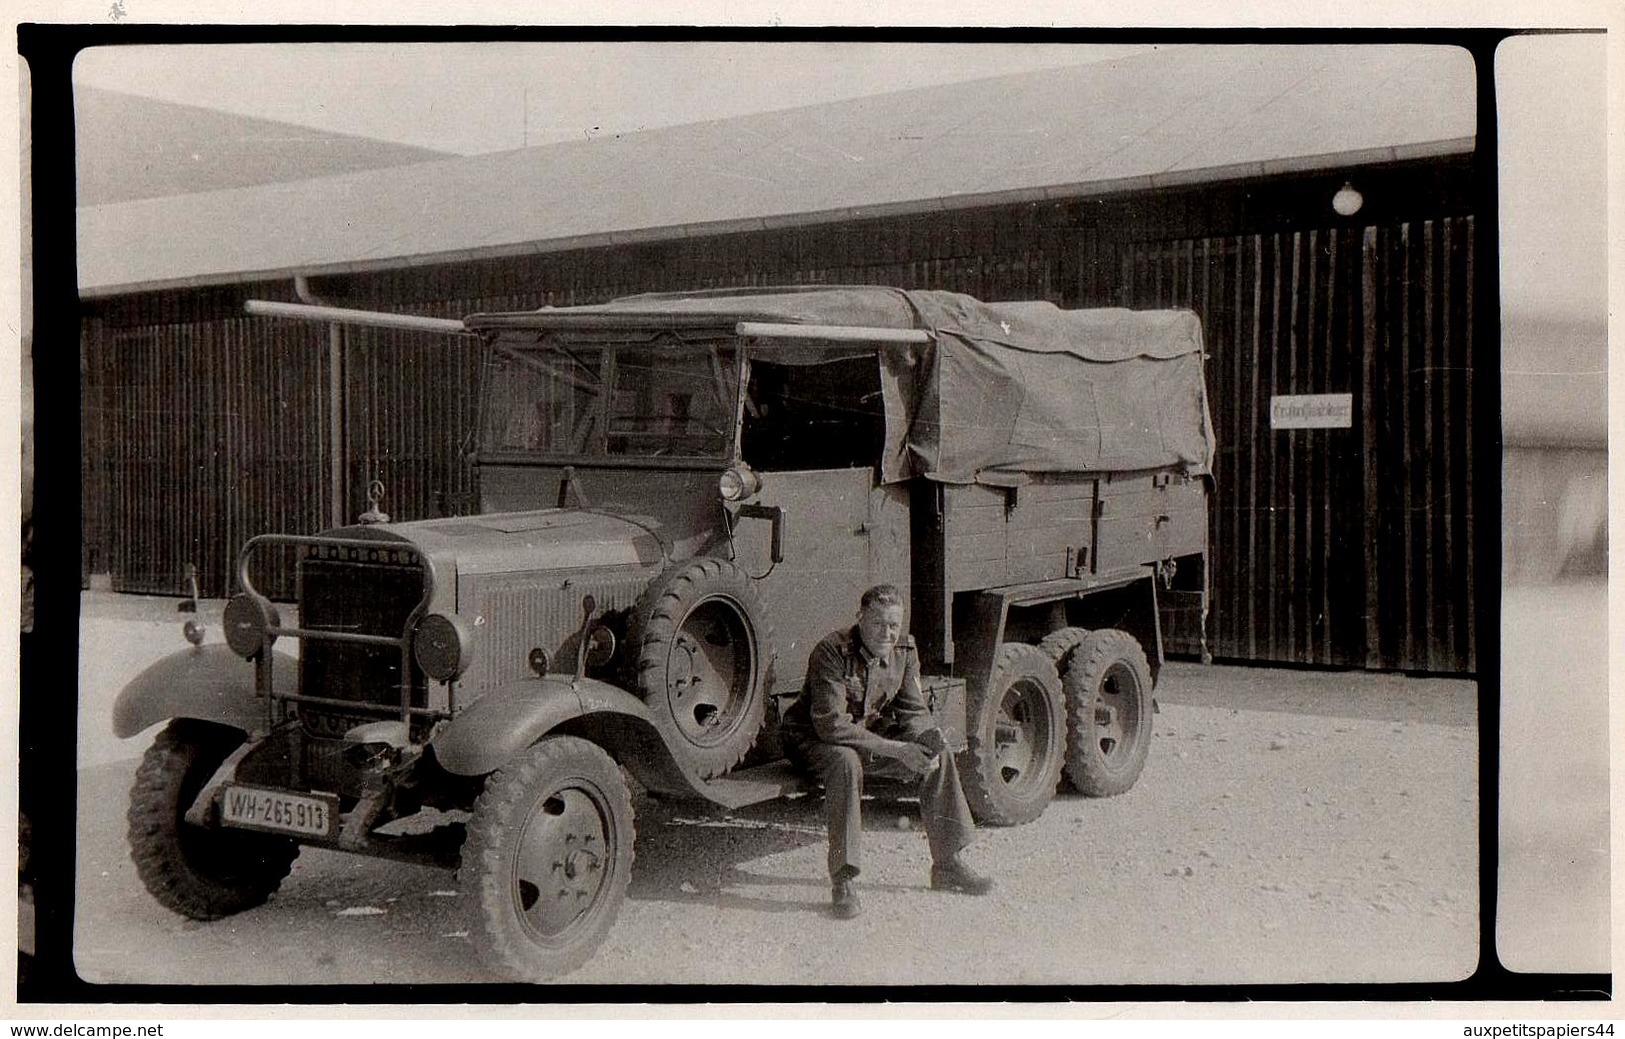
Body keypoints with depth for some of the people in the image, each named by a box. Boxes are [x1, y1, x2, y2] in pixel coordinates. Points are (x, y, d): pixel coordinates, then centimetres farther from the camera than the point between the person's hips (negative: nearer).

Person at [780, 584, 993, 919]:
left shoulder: (904, 650, -6)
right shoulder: (833, 652, -27)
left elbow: (913, 710, -1)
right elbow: (831, 725, -33)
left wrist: (928, 735, -26)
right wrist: (895, 749, -35)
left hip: (870, 734, 7)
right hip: (812, 739, -7)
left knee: (938, 754, -7)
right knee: (847, 762, -39)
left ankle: (947, 865, 3)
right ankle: (842, 881, -32)